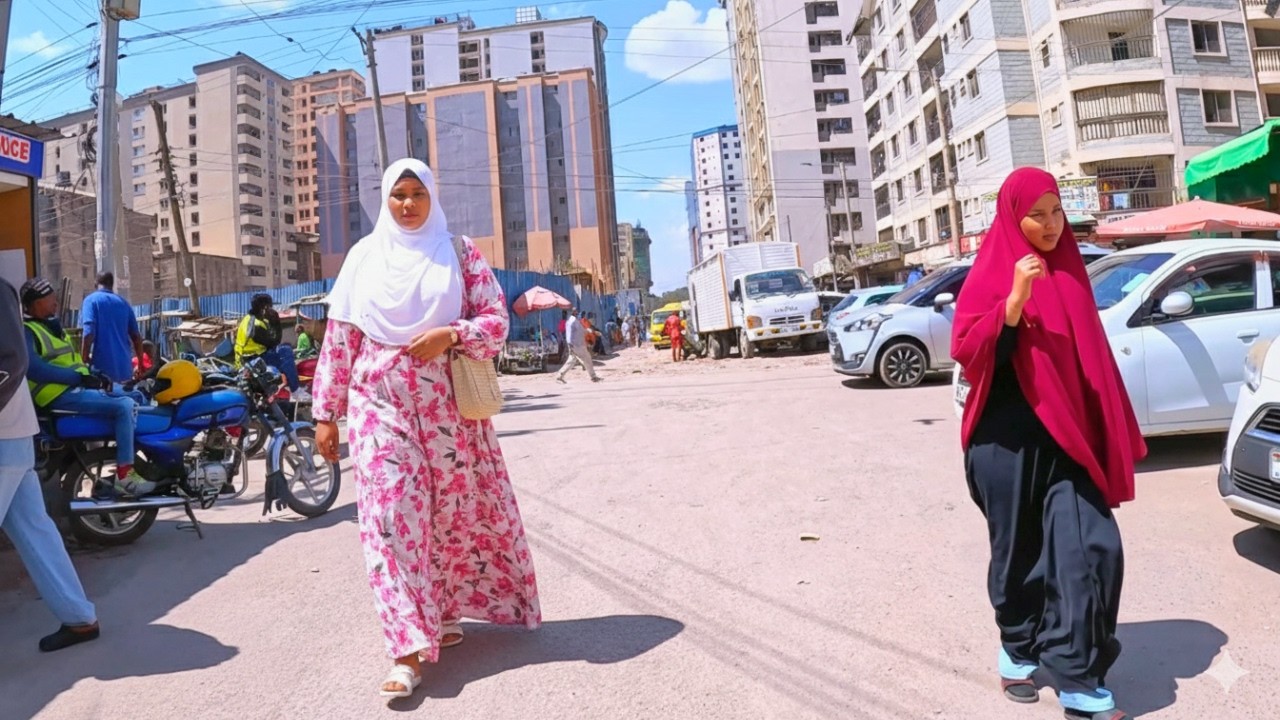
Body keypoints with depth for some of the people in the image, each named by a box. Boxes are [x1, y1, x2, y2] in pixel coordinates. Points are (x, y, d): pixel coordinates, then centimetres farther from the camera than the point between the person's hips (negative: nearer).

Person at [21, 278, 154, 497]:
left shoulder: (52, 326, 21)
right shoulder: (26, 331, -8)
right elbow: (33, 368, -25)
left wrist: (93, 375, 5)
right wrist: (79, 378, -27)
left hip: (75, 387, 10)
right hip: (60, 394, -10)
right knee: (123, 407, -25)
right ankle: (124, 476, -23)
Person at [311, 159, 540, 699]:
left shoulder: (460, 252, 5)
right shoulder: (364, 256, 8)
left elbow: (497, 319, 1)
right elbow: (339, 340, 7)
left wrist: (449, 334, -18)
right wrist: (325, 413, 4)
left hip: (447, 404, 0)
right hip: (380, 403, 0)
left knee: (455, 508, 8)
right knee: (391, 514, -6)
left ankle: (445, 611, 32)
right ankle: (409, 649, -3)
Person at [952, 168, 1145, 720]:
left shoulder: (1068, 270, 11)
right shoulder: (991, 274, -6)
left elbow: (1088, 351, 18)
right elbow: (966, 350, -17)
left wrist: (1109, 429, 18)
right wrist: (1015, 299, -28)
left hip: (1067, 430, 5)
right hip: (1010, 435, -5)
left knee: (1091, 547, -5)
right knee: (1020, 550, 8)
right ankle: (1017, 650, 31)